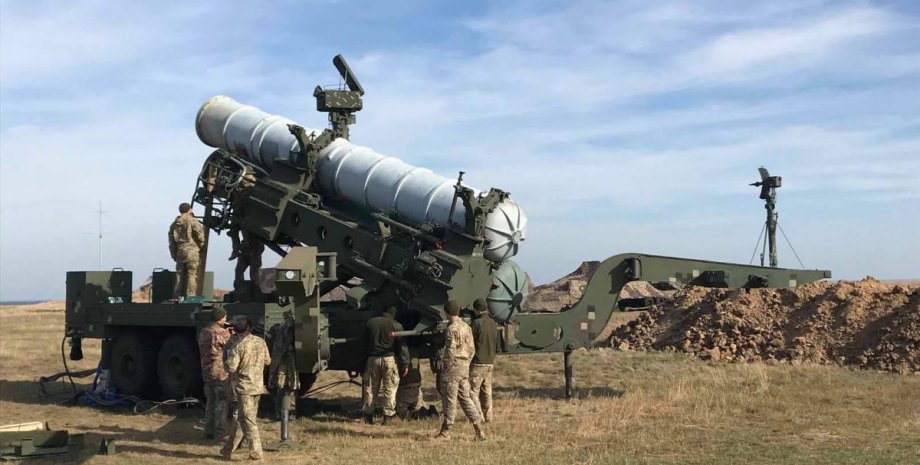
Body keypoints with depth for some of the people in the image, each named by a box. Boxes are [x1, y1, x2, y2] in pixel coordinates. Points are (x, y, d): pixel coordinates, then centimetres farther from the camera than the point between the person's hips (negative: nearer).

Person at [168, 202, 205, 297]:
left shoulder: (174, 224, 14)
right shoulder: (192, 221, -4)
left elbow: (171, 242, 15)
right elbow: (201, 237, -6)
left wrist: (174, 256, 18)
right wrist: (202, 250, 9)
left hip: (179, 253, 5)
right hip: (192, 253, -5)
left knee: (180, 277, 9)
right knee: (192, 276, -6)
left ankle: (178, 298, 9)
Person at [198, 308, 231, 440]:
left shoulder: (203, 332, 9)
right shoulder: (222, 333, -15)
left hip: (206, 373, 7)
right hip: (221, 373, -7)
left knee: (210, 402, 16)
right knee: (222, 403, 1)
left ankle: (209, 431, 20)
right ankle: (220, 432, 3)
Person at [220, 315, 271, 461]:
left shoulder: (238, 345, -16)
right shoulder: (260, 342, 1)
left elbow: (230, 367, -18)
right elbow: (267, 361, 11)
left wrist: (227, 359, 2)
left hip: (244, 386, -6)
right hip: (258, 385, 6)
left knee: (248, 421, -1)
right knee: (241, 419, 14)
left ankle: (256, 453, -2)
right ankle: (228, 450, 22)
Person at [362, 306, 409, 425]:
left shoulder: (370, 323, 7)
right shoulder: (396, 325, -4)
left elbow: (365, 343, 14)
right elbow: (402, 346, -5)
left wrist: (366, 356, 23)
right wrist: (405, 364, -2)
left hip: (372, 359, 3)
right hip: (390, 359, -3)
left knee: (370, 388, 11)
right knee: (389, 388, 3)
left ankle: (368, 415, 15)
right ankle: (388, 416, 0)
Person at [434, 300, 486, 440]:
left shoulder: (452, 329, -15)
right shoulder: (466, 327, 10)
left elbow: (450, 351, -18)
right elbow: (471, 349, 13)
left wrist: (445, 368, -10)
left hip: (453, 366, -8)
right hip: (465, 367, 8)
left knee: (450, 399, 0)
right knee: (465, 397, 12)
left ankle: (446, 431, 7)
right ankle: (478, 426, 5)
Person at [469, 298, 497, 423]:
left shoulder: (477, 323, -15)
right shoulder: (493, 323, 9)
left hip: (478, 362, -7)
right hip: (490, 362, 7)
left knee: (473, 390, 0)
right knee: (486, 391, 13)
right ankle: (488, 417, 16)